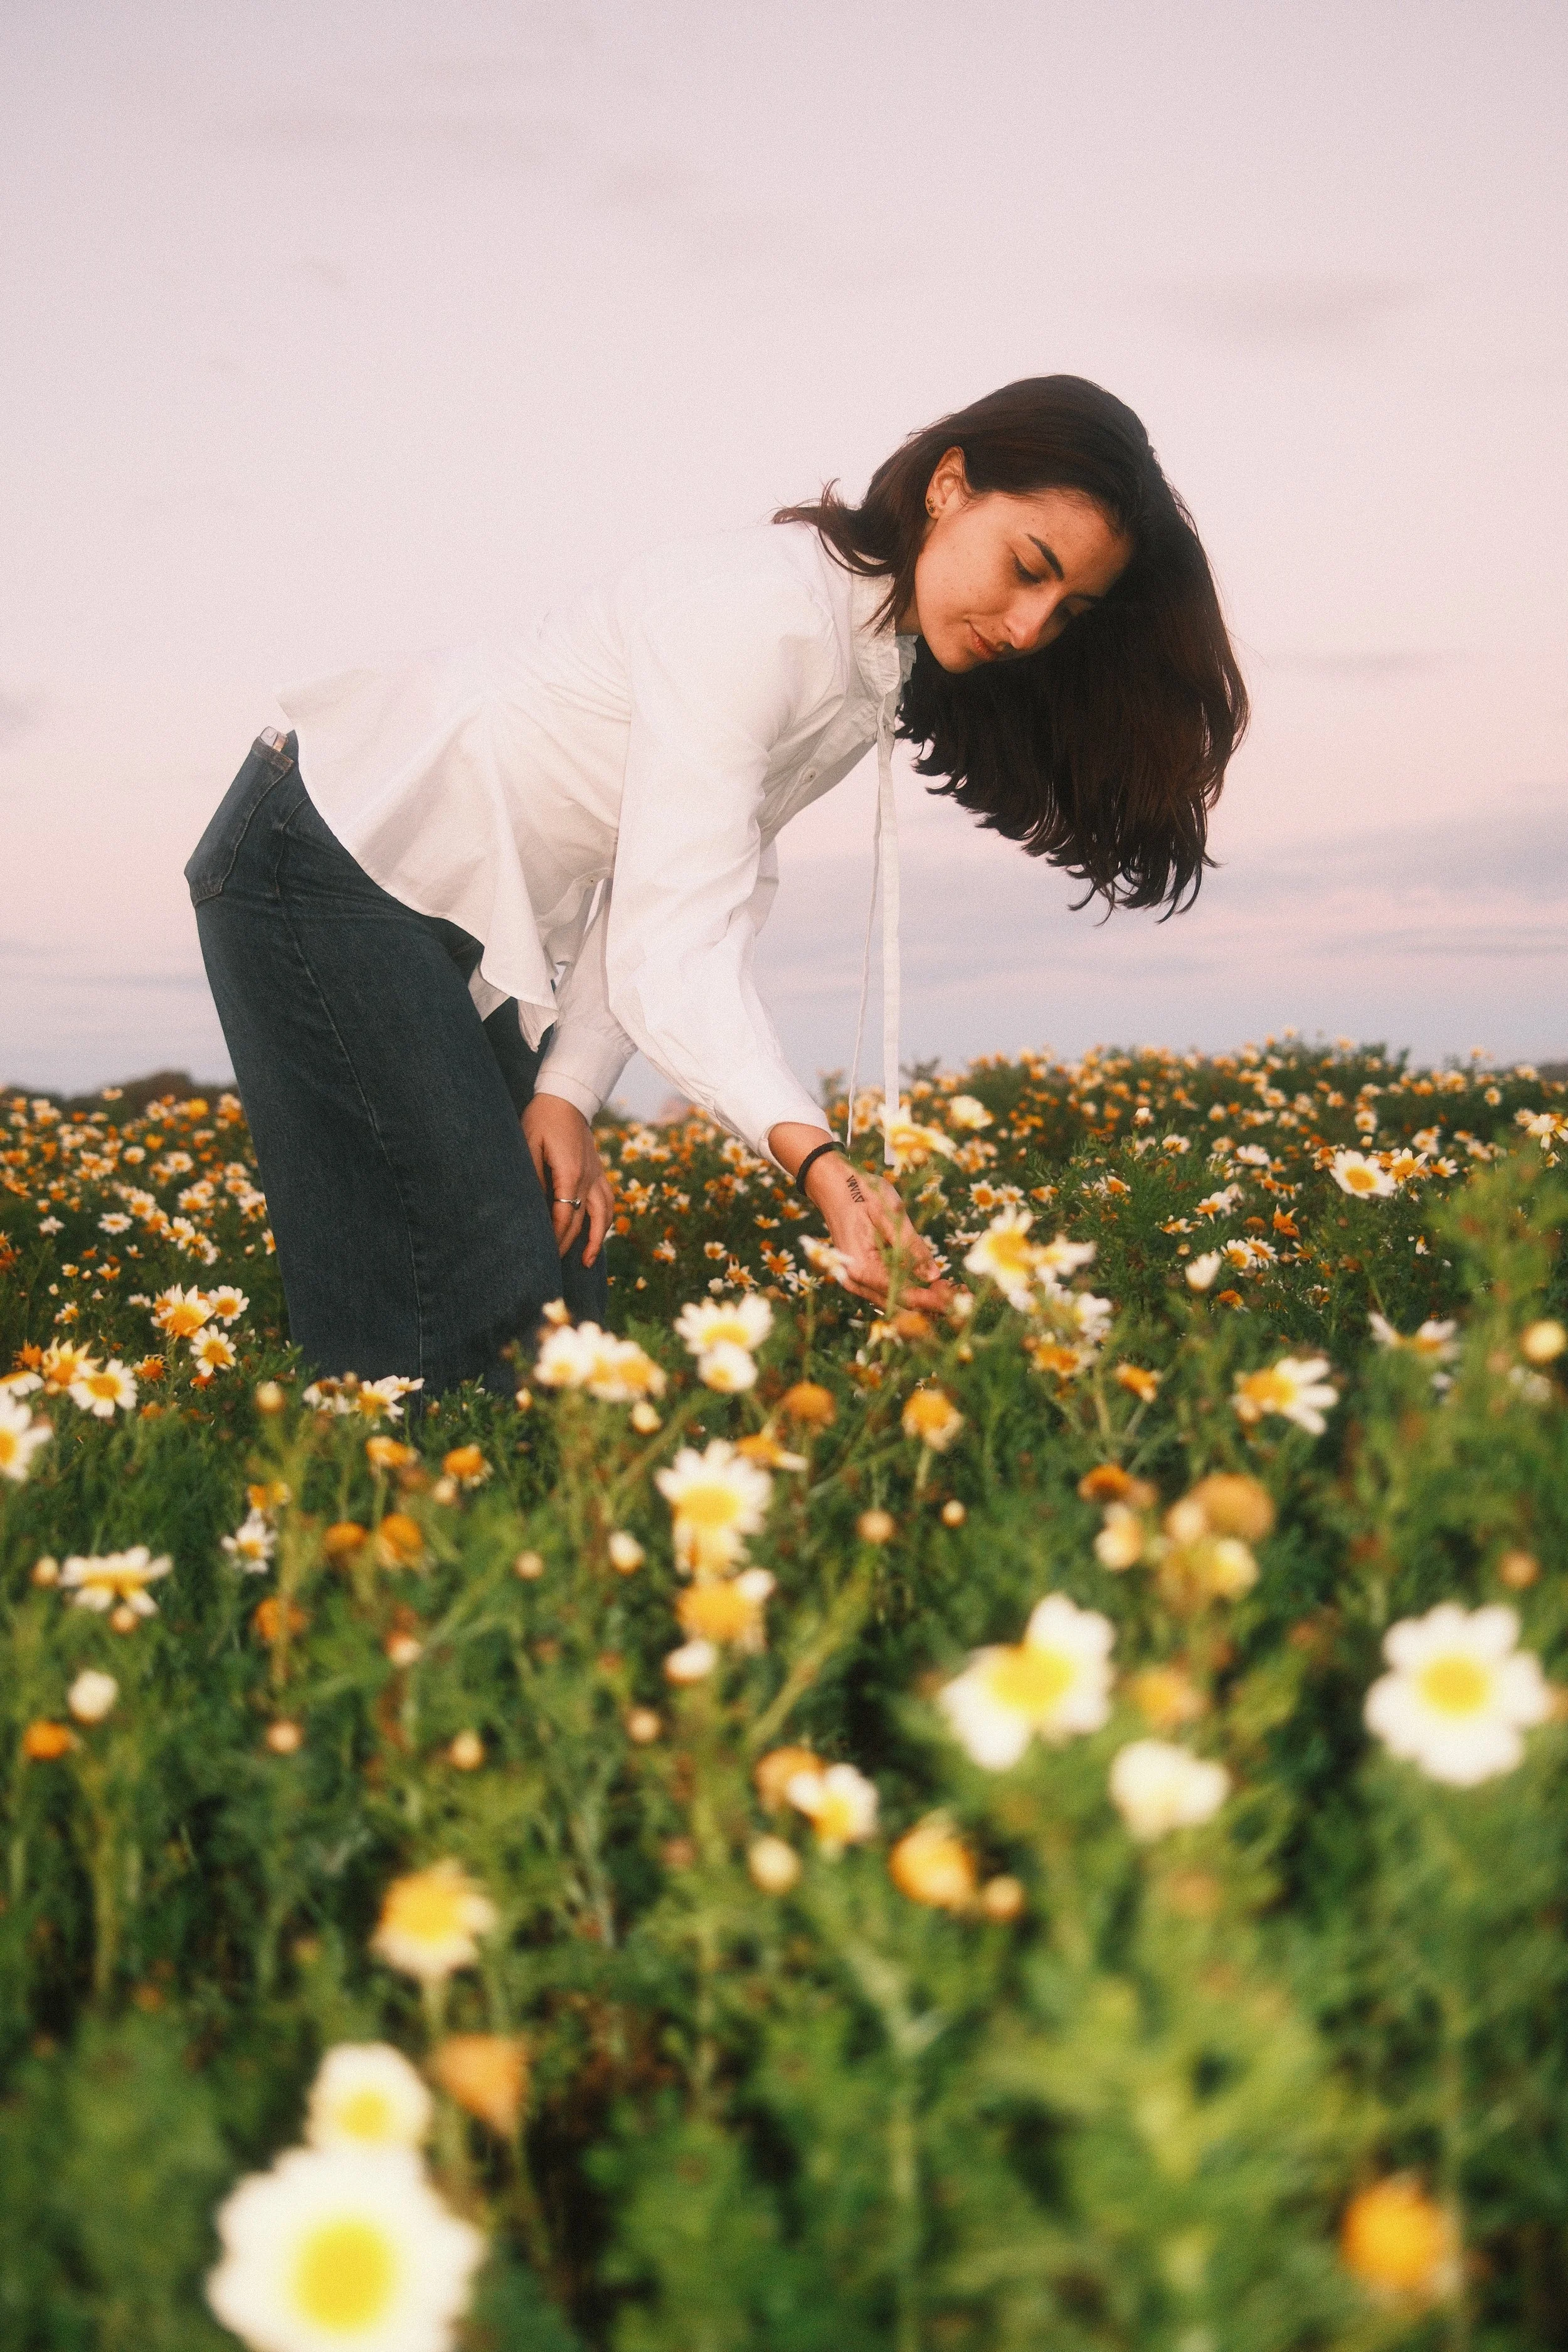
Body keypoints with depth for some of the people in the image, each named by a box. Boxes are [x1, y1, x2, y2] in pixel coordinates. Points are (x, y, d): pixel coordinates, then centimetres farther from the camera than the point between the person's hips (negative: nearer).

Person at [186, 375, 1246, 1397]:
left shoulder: (882, 665, 3)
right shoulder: (756, 609, -26)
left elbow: (667, 886, 3)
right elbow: (675, 937, -32)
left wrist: (568, 1089, -9)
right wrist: (819, 1163, -45)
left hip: (475, 929, 9)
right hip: (337, 861, -9)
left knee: (561, 1299, 4)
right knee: (481, 1318, -13)